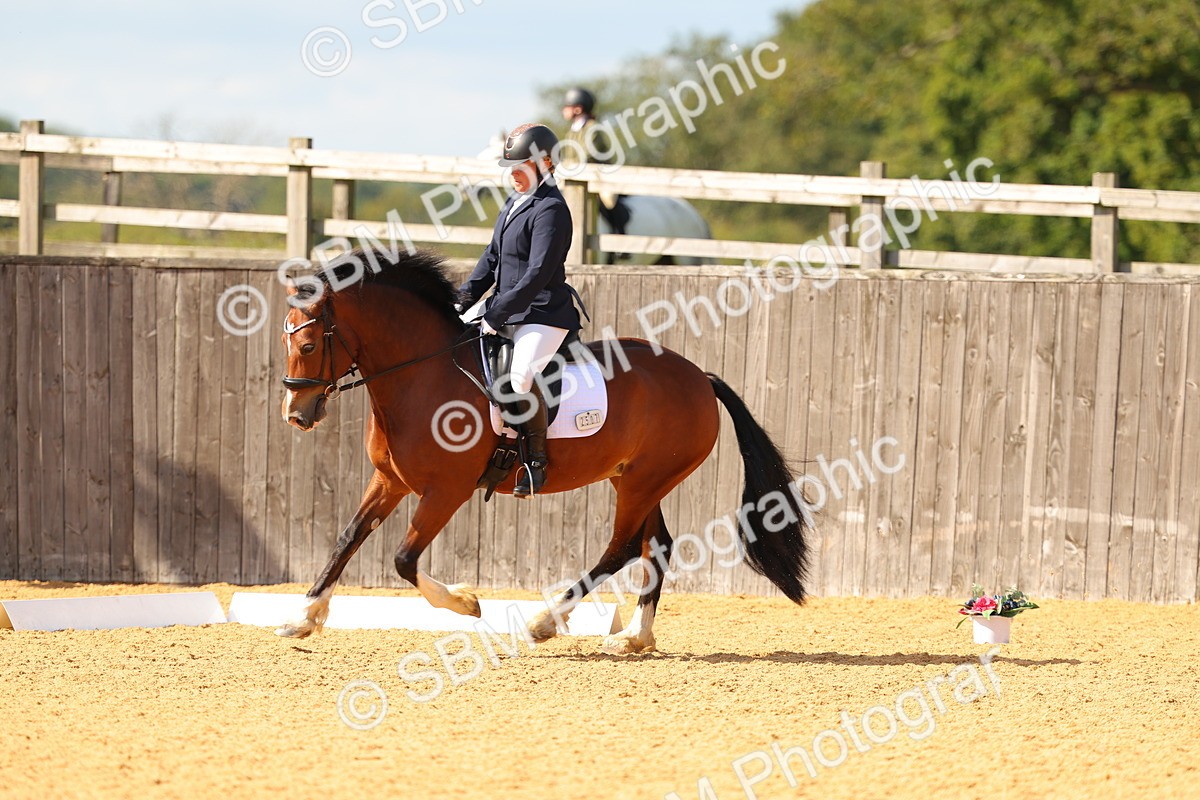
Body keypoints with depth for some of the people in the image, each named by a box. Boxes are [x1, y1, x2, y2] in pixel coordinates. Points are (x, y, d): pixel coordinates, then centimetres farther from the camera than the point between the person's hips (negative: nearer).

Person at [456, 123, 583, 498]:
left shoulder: (550, 210, -15)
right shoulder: (516, 202, 14)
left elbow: (537, 275, -21)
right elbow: (493, 257, 20)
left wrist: (496, 315, -21)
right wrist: (465, 298, 8)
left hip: (544, 314, -10)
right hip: (508, 309, 10)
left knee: (520, 374, -31)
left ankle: (535, 462, -20)